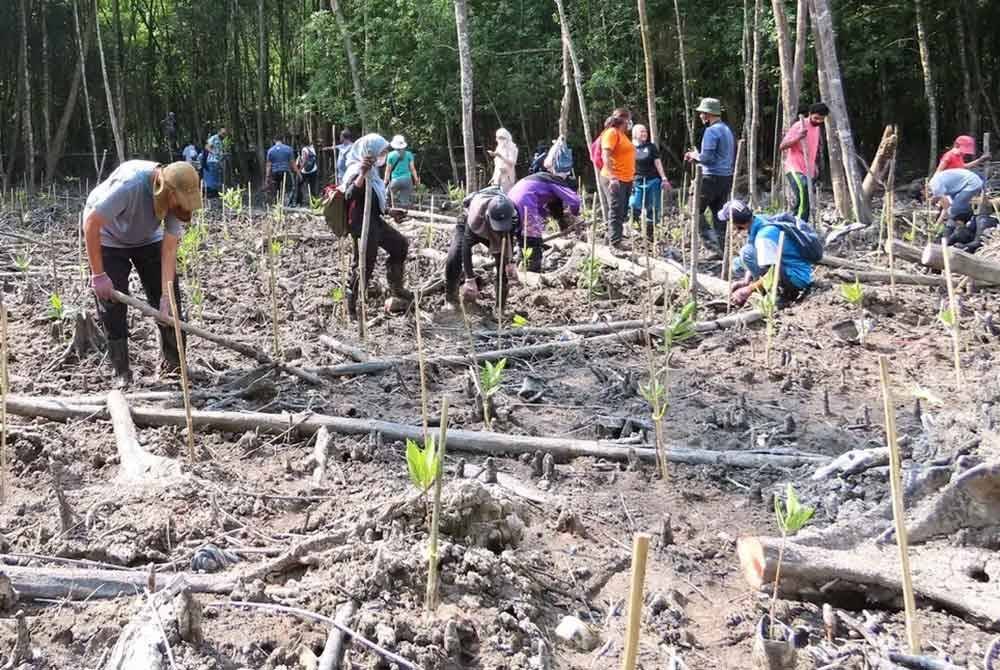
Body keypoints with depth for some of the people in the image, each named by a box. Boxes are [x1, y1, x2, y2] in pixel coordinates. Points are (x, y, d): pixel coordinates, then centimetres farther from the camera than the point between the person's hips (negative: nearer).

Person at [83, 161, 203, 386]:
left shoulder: (176, 196, -24)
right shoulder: (130, 183, -40)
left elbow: (169, 248, -22)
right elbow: (91, 223, -33)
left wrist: (165, 295, -27)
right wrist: (98, 274, -31)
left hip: (147, 239, 4)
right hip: (108, 238, -4)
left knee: (169, 303, -1)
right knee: (112, 305, -8)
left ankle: (174, 362, 12)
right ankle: (121, 372, 4)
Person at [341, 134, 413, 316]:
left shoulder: (371, 172, 9)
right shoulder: (357, 172, -19)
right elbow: (349, 196, -35)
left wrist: (389, 211, 25)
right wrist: (362, 174, -45)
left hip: (375, 221, 10)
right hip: (362, 225, -10)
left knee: (400, 244, 18)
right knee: (364, 265, -5)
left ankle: (395, 287, 29)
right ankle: (352, 305, 7)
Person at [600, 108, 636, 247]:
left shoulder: (622, 134, 19)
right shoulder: (612, 132, -9)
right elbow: (606, 155, -20)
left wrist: (631, 175, 23)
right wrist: (611, 177, -29)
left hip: (626, 179, 10)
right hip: (615, 179, -10)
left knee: (622, 212, 11)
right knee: (617, 212, -11)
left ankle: (611, 239, 18)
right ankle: (615, 244, -11)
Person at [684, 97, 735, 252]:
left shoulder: (711, 131, -13)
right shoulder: (727, 129, 17)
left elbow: (707, 157, -20)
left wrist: (695, 156, 0)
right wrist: (697, 157, 19)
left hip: (712, 178, -9)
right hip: (727, 177, 9)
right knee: (718, 213, 10)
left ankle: (711, 240, -11)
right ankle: (721, 249, 9)